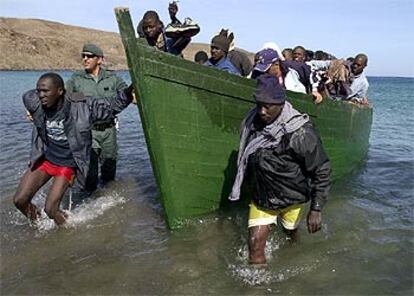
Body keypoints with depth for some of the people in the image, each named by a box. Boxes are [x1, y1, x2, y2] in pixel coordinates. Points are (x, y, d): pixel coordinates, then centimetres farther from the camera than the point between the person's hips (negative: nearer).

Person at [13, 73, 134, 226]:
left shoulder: (81, 105, -20)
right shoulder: (36, 105, -12)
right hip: (43, 160, 4)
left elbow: (113, 105, -13)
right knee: (19, 200, 2)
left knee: (50, 209, -8)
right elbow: (27, 96, 12)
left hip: (67, 165, -4)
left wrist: (128, 93, -26)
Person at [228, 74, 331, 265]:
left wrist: (316, 210, -21)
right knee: (255, 245, -3)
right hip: (261, 197, 3)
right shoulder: (253, 124, -10)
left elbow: (322, 171, -20)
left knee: (291, 235, 22)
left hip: (292, 198, -3)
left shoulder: (301, 133, -27)